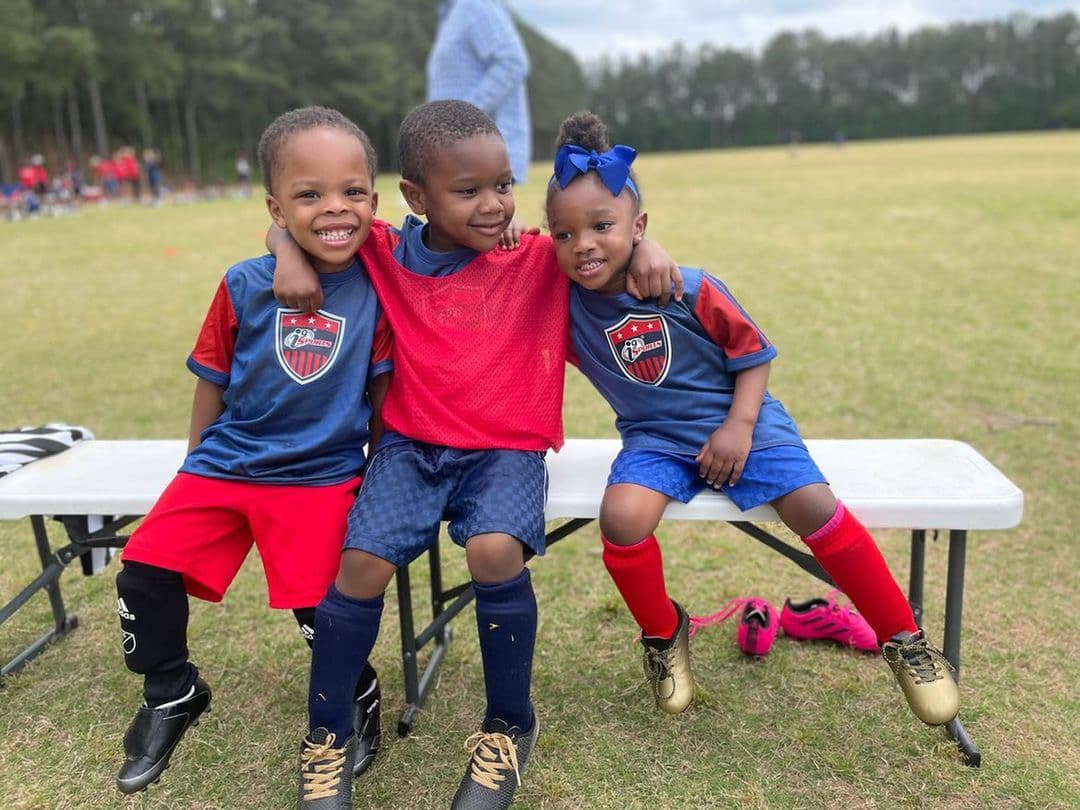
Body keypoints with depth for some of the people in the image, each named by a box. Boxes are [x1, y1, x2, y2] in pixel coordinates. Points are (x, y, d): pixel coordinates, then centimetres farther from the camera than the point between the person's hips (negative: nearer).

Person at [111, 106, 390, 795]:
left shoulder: (377, 288, -9)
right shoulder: (243, 286, -5)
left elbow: (382, 389, -1)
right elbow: (214, 382, 7)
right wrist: (196, 463, 15)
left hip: (322, 475, -3)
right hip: (224, 464, 3)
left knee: (319, 602, -14)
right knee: (147, 570, -1)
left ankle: (358, 698, 19)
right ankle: (171, 696, 27)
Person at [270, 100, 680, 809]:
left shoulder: (542, 260, 2)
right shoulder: (386, 253, 4)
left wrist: (646, 248, -13)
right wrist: (291, 254, -7)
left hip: (506, 449, -1)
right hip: (411, 445, 2)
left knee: (496, 548, -30)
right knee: (363, 560, -20)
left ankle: (511, 727, -3)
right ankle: (327, 737, 6)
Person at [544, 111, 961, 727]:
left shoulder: (691, 290, -14)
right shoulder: (565, 303, -7)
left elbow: (753, 356, -4)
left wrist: (738, 426, -16)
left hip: (737, 422, -1)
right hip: (655, 438, 2)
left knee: (811, 503, -24)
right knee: (621, 514, -29)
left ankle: (903, 637, -1)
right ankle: (663, 631, 1)